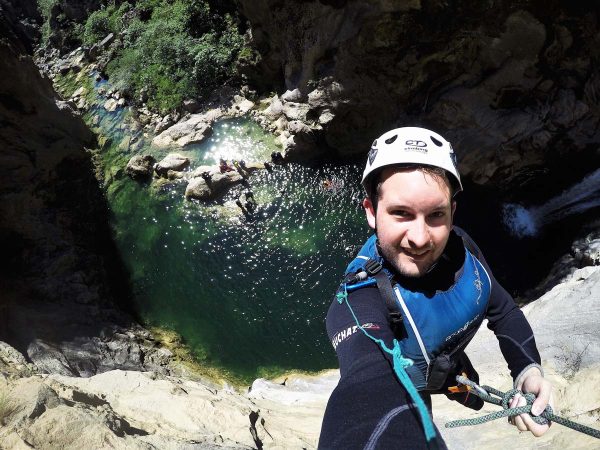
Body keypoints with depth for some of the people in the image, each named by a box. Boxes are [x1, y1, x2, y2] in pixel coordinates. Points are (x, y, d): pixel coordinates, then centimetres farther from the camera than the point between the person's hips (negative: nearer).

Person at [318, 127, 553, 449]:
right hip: (402, 390, -6)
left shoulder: (461, 247, -24)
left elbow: (502, 309, -7)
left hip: (446, 361, 6)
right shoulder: (358, 303, -42)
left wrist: (528, 369, -24)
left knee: (469, 392, 33)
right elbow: (368, 386, -61)